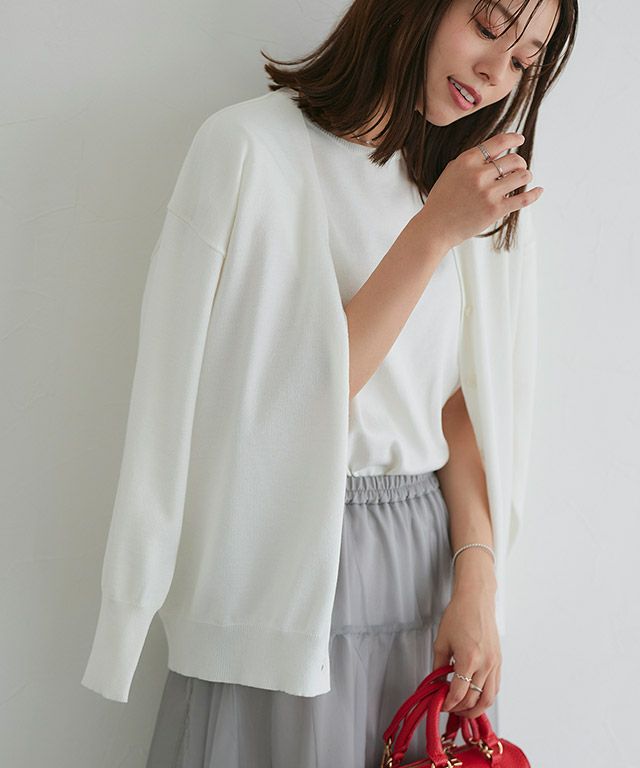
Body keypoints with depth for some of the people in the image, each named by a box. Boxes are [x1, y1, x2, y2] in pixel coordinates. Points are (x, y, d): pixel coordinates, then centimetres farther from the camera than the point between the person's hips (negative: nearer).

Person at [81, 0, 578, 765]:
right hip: (289, 562, -5)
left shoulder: (460, 184, 9)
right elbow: (298, 393, -14)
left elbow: (459, 406, 5)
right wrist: (433, 233, -18)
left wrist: (477, 584, -6)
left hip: (424, 557, 5)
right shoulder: (252, 147, -9)